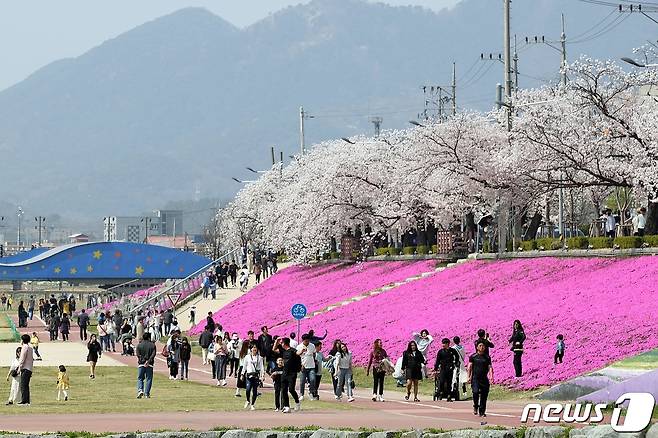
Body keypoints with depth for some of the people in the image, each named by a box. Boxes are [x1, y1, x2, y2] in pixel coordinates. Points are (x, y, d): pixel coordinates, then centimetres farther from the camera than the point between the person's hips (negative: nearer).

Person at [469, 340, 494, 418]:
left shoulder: (487, 357, 12)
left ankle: (482, 411, 9)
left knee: (484, 395, 0)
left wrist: (491, 376, -7)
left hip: (484, 378, 2)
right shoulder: (473, 356, 7)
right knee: (475, 392, -22)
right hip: (475, 377, -2)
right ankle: (475, 407, 0)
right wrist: (469, 377, -5)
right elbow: (470, 366, 4)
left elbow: (490, 367, 8)